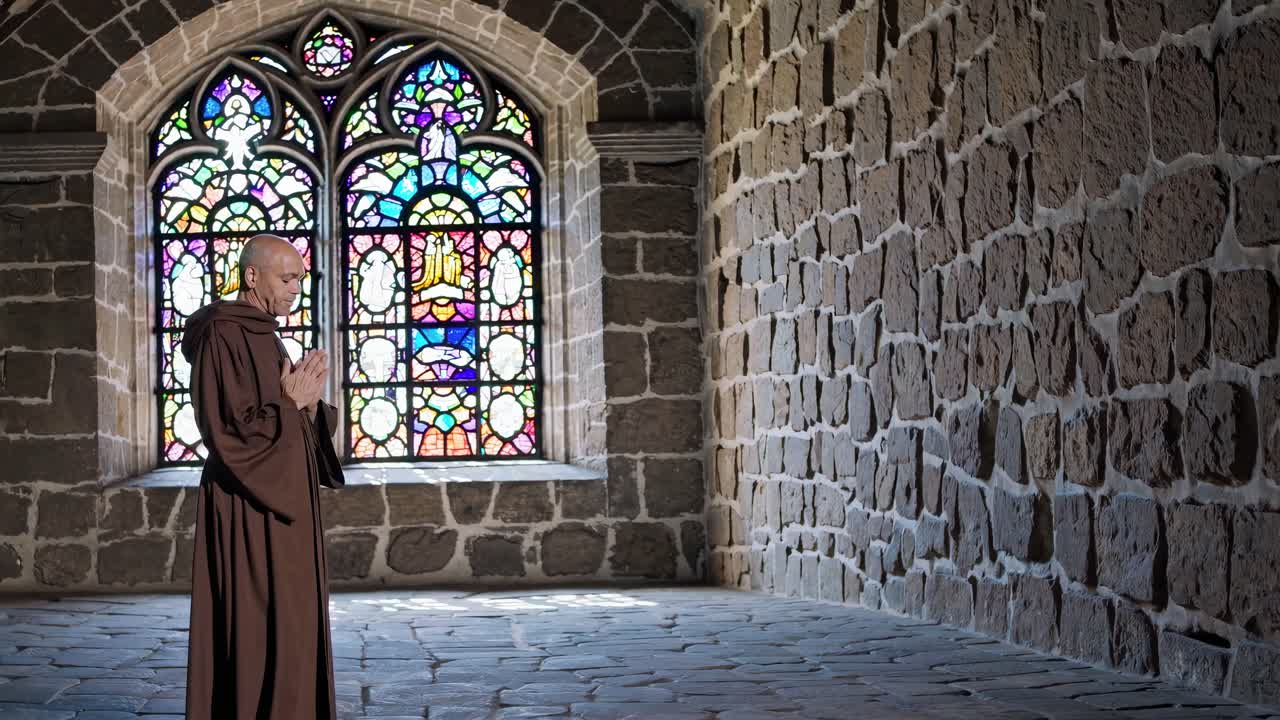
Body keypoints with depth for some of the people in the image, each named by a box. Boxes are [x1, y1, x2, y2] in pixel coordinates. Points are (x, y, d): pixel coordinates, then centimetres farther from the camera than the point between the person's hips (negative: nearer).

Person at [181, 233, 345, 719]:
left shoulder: (262, 339, 16)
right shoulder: (221, 338, -14)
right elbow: (230, 430, -22)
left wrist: (309, 401, -3)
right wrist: (292, 404, -14)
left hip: (276, 506, 10)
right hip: (249, 512, -10)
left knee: (284, 630, 11)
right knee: (258, 634, -8)